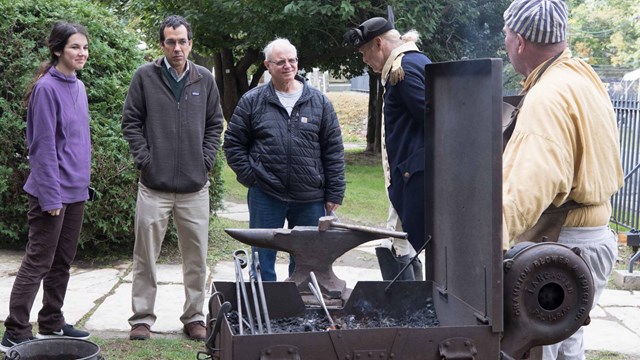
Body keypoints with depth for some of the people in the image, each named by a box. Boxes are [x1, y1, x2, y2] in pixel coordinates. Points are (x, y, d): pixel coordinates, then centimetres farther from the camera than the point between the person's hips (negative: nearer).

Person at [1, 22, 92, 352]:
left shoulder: (78, 87, 10)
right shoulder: (47, 88, -14)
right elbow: (44, 146, -16)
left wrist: (83, 182, 15)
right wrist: (51, 196, -18)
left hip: (76, 190, 8)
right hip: (54, 191, -8)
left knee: (62, 262, 14)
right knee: (38, 263, -3)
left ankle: (52, 324, 24)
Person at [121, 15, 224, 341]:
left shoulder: (205, 79, 6)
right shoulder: (145, 77, -1)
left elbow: (215, 124, 13)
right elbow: (130, 121, 2)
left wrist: (207, 160, 2)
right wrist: (144, 159, -6)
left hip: (195, 185, 2)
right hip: (154, 183, -2)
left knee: (196, 257, 8)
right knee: (146, 256, 4)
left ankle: (194, 317, 20)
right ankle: (142, 318, 15)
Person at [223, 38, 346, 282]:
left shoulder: (318, 101, 5)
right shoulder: (252, 101, 3)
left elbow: (334, 150, 5)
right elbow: (233, 142, 9)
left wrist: (334, 194, 1)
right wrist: (249, 176, -3)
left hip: (310, 199, 1)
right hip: (265, 197, -1)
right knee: (263, 262, 7)